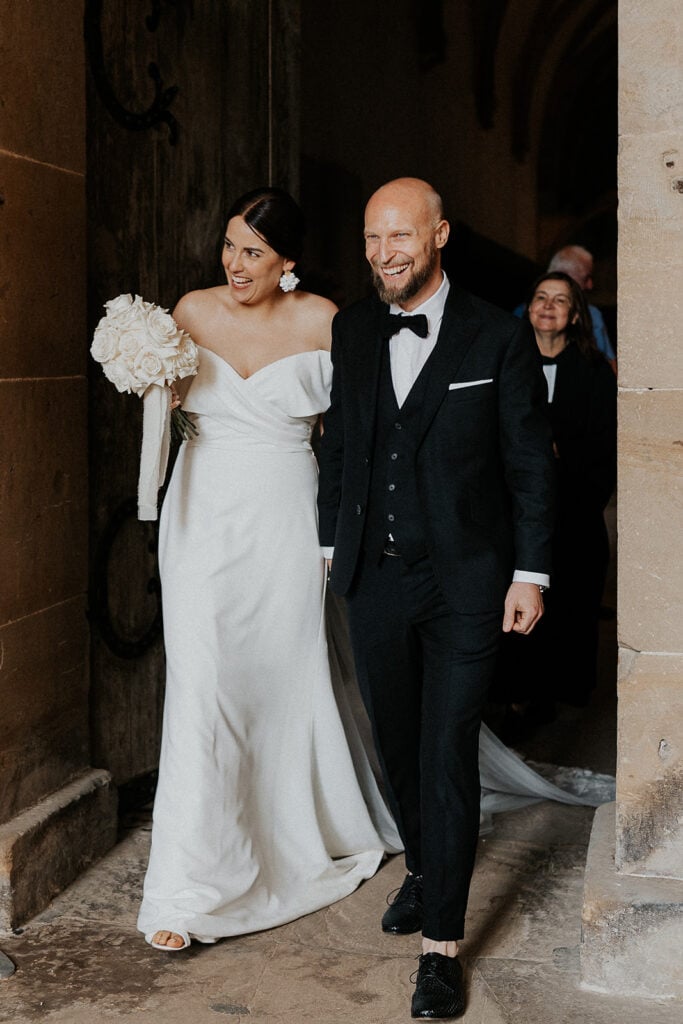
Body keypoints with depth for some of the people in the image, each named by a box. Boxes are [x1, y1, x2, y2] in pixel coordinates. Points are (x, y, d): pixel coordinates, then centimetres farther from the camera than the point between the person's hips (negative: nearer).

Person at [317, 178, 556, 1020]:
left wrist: (530, 573, -5)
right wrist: (332, 541, 13)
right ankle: (423, 866, 42)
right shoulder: (349, 331, 4)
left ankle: (441, 943, 6)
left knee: (448, 753, -4)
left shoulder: (499, 338, -7)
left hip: (465, 580, -4)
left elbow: (530, 465, -4)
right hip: (374, 577, 4)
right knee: (395, 739, 16)